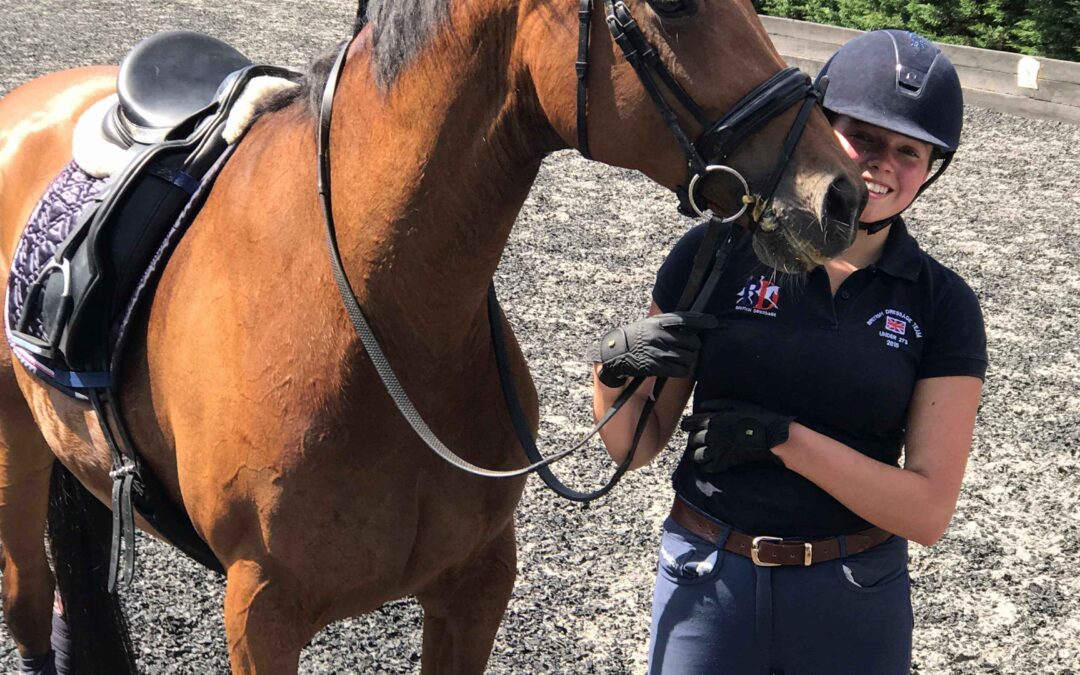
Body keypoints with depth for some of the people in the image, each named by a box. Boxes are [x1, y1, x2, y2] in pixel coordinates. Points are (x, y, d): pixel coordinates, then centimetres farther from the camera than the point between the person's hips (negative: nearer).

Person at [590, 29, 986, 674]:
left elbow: (928, 513, -11)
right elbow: (636, 447, -1)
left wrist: (782, 437, -21)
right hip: (706, 579, 0)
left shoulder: (943, 307, -6)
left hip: (857, 598, 0)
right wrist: (614, 372, -22)